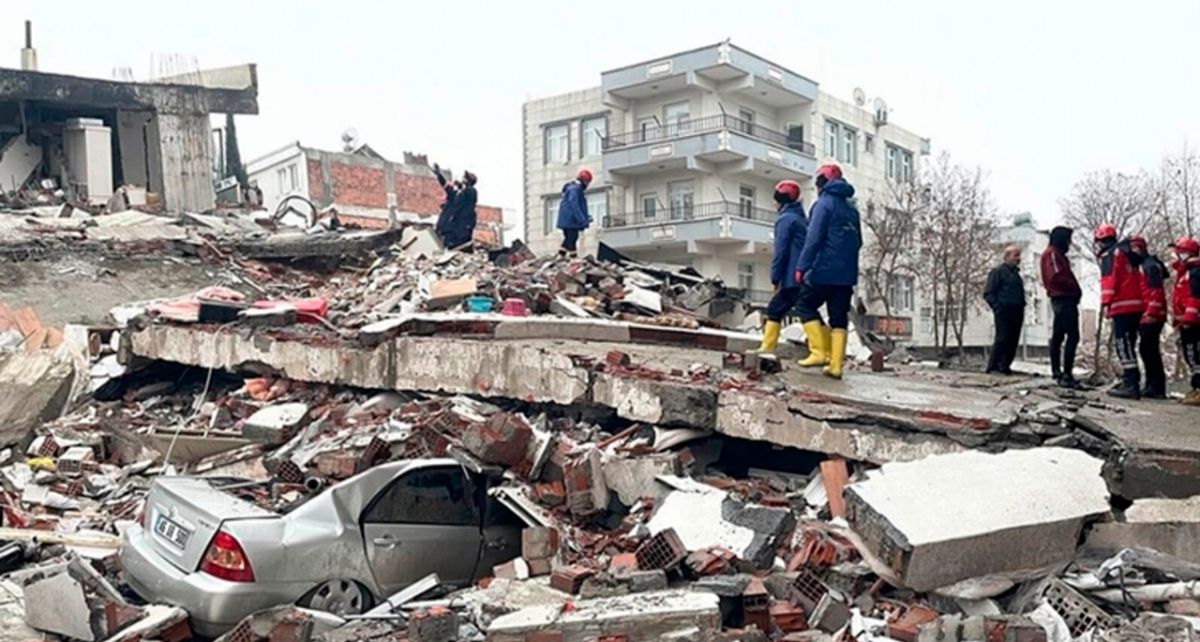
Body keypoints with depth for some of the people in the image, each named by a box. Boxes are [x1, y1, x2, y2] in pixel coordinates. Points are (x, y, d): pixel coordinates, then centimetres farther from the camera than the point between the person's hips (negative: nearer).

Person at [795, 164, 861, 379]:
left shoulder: (824, 204, -7)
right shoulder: (851, 209, 15)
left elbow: (814, 239, -15)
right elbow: (858, 242, 20)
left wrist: (802, 267, -15)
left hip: (825, 270, -7)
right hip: (847, 274, 7)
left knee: (806, 306, 6)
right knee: (839, 318, 7)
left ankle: (820, 352, -5)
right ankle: (836, 364, 4)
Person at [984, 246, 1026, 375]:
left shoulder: (1015, 273, 21)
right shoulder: (998, 271, -2)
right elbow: (988, 293, -8)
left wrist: (1021, 307, 12)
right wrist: (998, 308, -15)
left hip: (1016, 313, 8)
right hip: (1004, 312, -8)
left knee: (1013, 341, 5)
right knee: (1002, 339, -11)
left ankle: (1005, 367, 11)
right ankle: (992, 368, -8)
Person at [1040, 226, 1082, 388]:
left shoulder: (1057, 254, 22)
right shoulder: (1052, 254, -9)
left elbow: (1063, 276, 17)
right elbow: (1056, 277, -21)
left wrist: (1074, 289, 3)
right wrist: (1075, 287, -13)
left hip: (1060, 299, 11)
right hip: (1064, 299, -11)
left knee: (1058, 335, 14)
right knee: (1072, 336, -15)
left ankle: (1056, 371, 22)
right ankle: (1066, 375, -19)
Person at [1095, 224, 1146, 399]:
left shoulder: (1108, 254, -2)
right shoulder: (1127, 253, 25)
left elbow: (1109, 280, -15)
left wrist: (1106, 301, -18)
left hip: (1122, 306, -9)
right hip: (1135, 304, 9)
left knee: (1123, 345, -13)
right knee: (1128, 345, 14)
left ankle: (1131, 384, -19)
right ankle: (1130, 381, 17)